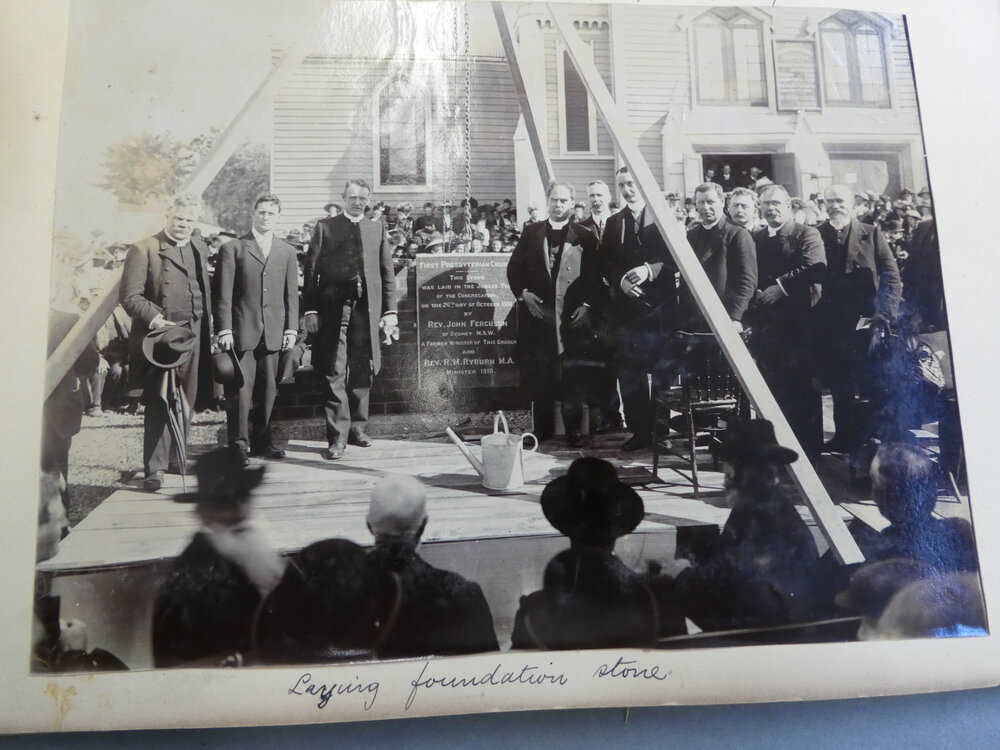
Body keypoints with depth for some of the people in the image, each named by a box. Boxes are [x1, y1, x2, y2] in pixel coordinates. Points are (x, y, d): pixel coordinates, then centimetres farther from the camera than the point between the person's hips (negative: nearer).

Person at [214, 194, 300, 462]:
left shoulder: (287, 252, 14)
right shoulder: (232, 249, 4)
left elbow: (291, 295, 12)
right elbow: (223, 294, -1)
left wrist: (291, 328, 3)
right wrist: (224, 330, -8)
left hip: (274, 333, 3)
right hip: (241, 331, -3)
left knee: (268, 389, 6)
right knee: (240, 388, -3)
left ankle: (261, 442, 16)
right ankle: (239, 444, 6)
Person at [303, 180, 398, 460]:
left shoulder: (377, 230, 15)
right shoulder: (325, 227, 8)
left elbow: (387, 273, 12)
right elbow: (311, 270, 3)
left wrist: (390, 311, 4)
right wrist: (310, 310, -5)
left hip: (367, 309, 2)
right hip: (333, 310, -2)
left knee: (362, 374, 8)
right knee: (335, 374, -4)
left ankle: (357, 428, 21)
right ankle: (338, 436, 0)